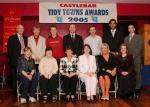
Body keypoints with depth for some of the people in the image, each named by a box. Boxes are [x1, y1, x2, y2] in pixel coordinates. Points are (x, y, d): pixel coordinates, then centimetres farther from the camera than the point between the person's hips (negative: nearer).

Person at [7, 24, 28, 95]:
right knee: (15, 77, 1)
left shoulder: (25, 38, 15)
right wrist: (11, 59, -9)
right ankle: (15, 92, 13)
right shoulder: (12, 38, 0)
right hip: (15, 60, -4)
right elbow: (9, 50, -3)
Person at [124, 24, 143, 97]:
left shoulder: (139, 37, 6)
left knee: (137, 74, -2)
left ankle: (137, 88, 4)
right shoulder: (126, 38, 20)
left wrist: (133, 56, -12)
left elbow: (140, 48, -5)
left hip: (136, 59, -3)